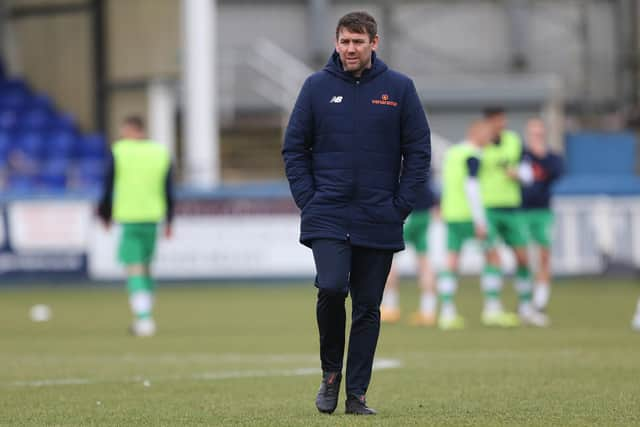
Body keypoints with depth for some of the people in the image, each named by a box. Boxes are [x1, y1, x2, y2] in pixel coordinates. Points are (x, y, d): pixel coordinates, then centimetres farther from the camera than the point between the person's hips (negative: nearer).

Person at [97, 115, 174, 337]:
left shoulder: (118, 152, -3)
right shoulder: (161, 152, 7)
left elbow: (108, 188, -3)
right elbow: (168, 191, 9)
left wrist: (105, 216, 8)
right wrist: (168, 220, 16)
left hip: (128, 219, -4)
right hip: (153, 218, 4)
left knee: (134, 269, -5)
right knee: (146, 267, 17)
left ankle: (144, 318, -19)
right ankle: (143, 321, 20)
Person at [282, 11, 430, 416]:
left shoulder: (399, 88, 2)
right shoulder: (317, 87, 3)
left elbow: (419, 151, 4)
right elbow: (294, 148, 7)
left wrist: (401, 206, -3)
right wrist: (308, 200, -3)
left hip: (379, 222, 1)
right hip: (327, 217, -1)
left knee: (368, 307, 3)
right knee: (331, 289, -18)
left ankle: (357, 394, 11)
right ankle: (331, 371, 5)